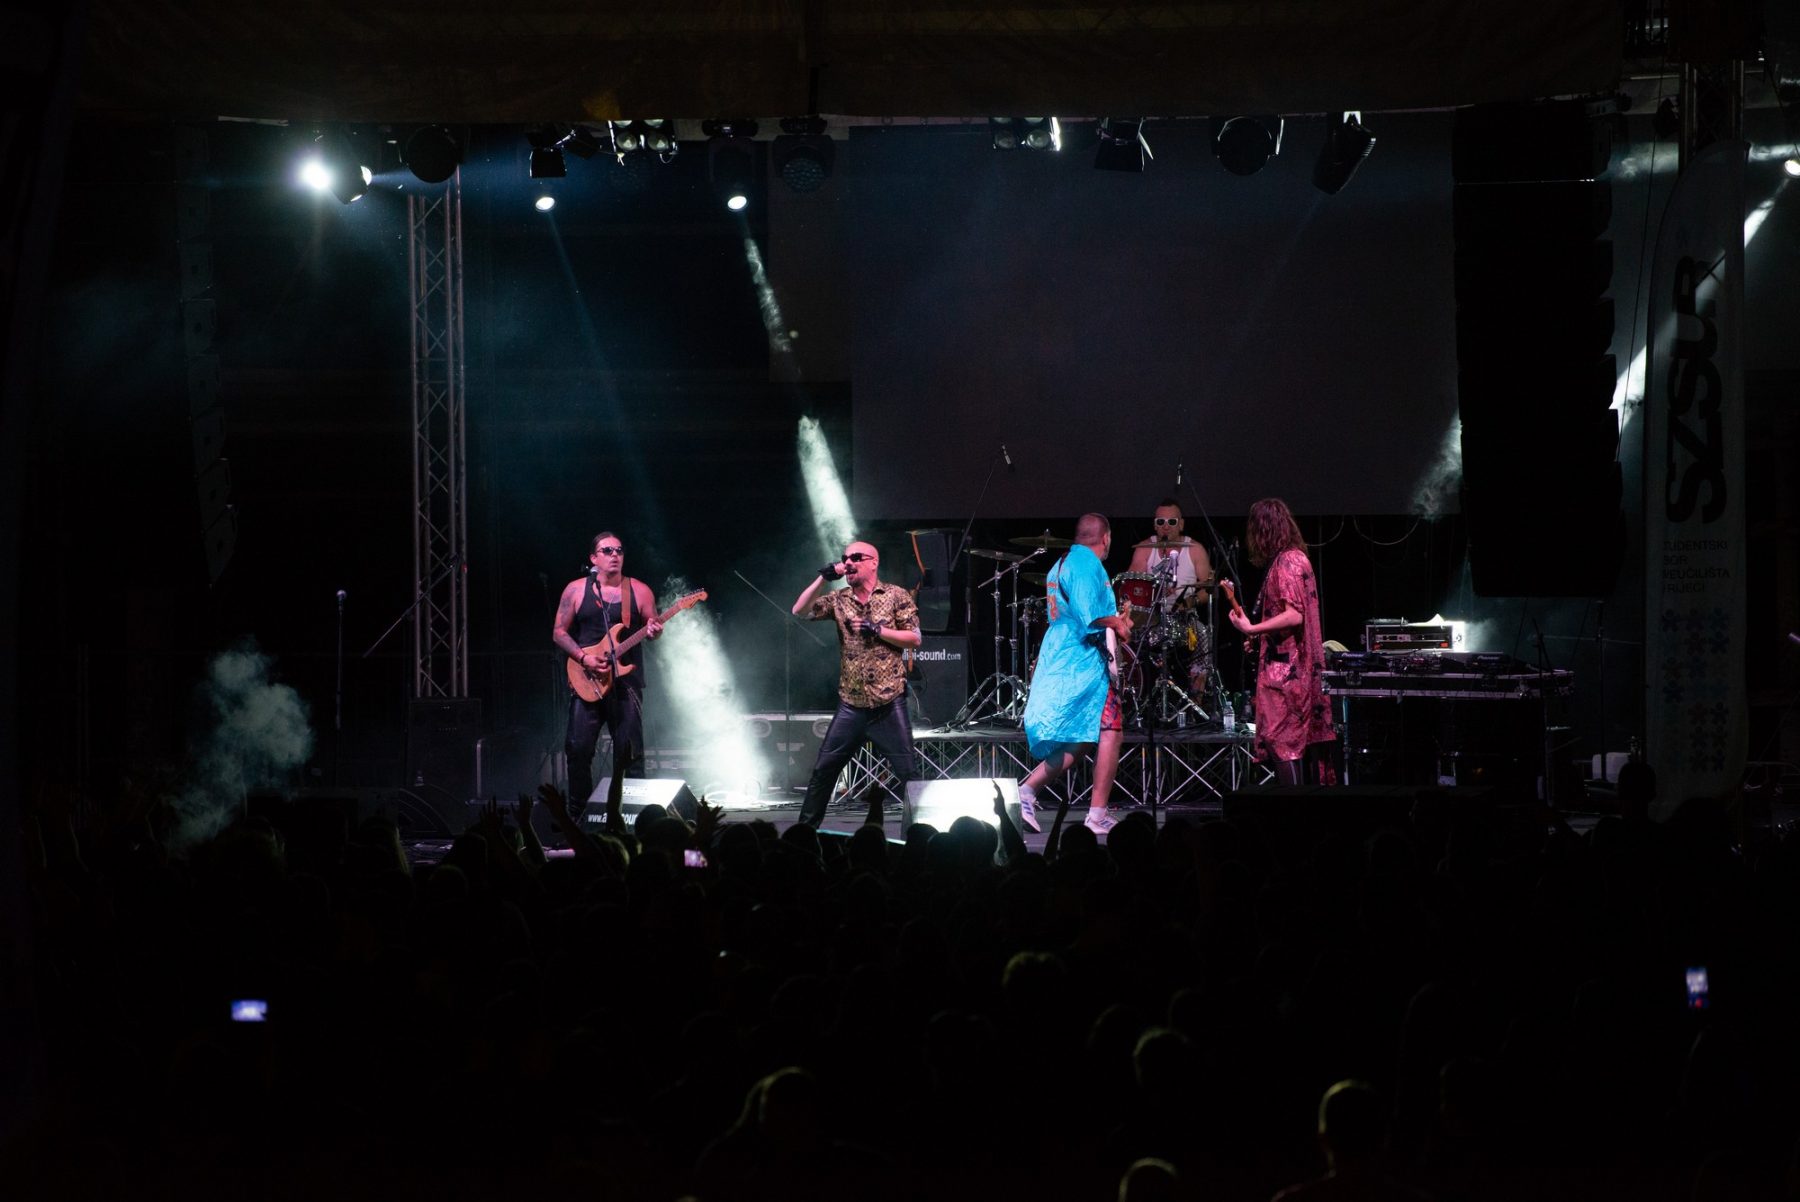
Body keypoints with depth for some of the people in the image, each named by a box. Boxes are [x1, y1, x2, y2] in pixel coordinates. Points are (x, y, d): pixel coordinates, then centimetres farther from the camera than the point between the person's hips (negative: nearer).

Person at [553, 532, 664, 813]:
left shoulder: (639, 591, 6)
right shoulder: (575, 590, 5)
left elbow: (653, 626, 9)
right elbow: (559, 632, 5)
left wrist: (654, 631, -16)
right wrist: (583, 657, -10)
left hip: (627, 681, 0)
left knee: (629, 751, -2)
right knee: (578, 748, -4)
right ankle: (578, 811, 7)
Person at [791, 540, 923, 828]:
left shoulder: (896, 596, 0)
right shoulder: (839, 599, 9)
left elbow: (915, 639, -4)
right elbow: (800, 611, 0)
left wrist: (877, 630, -14)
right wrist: (822, 579, -8)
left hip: (889, 703, -3)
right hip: (851, 704, 3)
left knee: (907, 772, -3)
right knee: (823, 769, 5)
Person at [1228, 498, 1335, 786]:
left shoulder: (1286, 562, -14)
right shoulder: (1297, 558, 16)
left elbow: (1293, 615, -22)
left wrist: (1252, 629, -19)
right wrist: (1260, 637, 19)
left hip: (1283, 668, -10)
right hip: (1296, 667, 10)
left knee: (1280, 740, -12)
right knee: (1294, 741, 10)